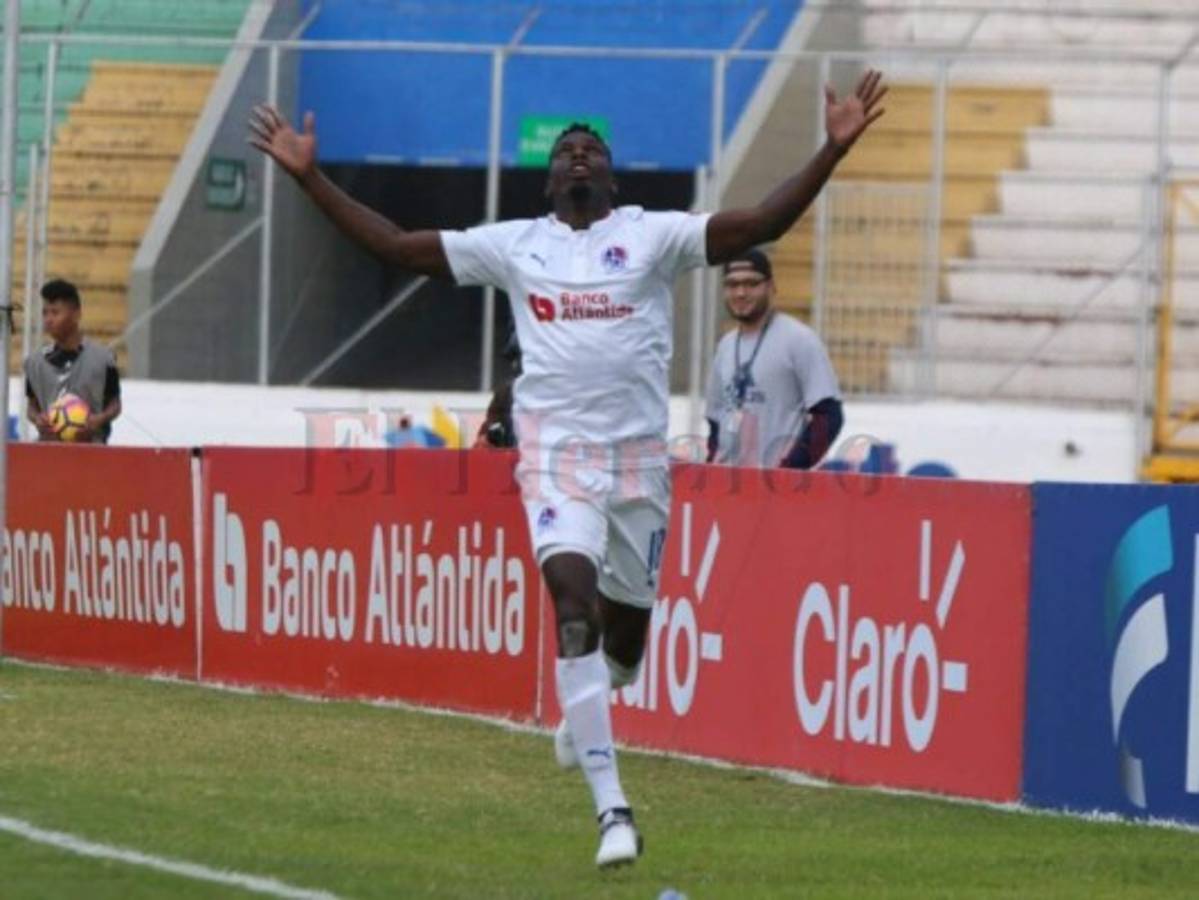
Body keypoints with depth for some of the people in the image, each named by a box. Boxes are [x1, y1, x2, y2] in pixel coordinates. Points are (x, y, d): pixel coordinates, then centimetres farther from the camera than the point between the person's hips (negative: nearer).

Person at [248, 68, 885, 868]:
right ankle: (613, 809, -23)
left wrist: (834, 150, -17)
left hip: (639, 458, 1)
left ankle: (582, 713, 49)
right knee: (575, 605, -20)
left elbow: (763, 224, -6)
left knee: (625, 636, 10)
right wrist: (309, 177, 7)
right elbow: (395, 245, 11)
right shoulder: (513, 245, 7)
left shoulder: (654, 236, 3)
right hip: (556, 455, -1)